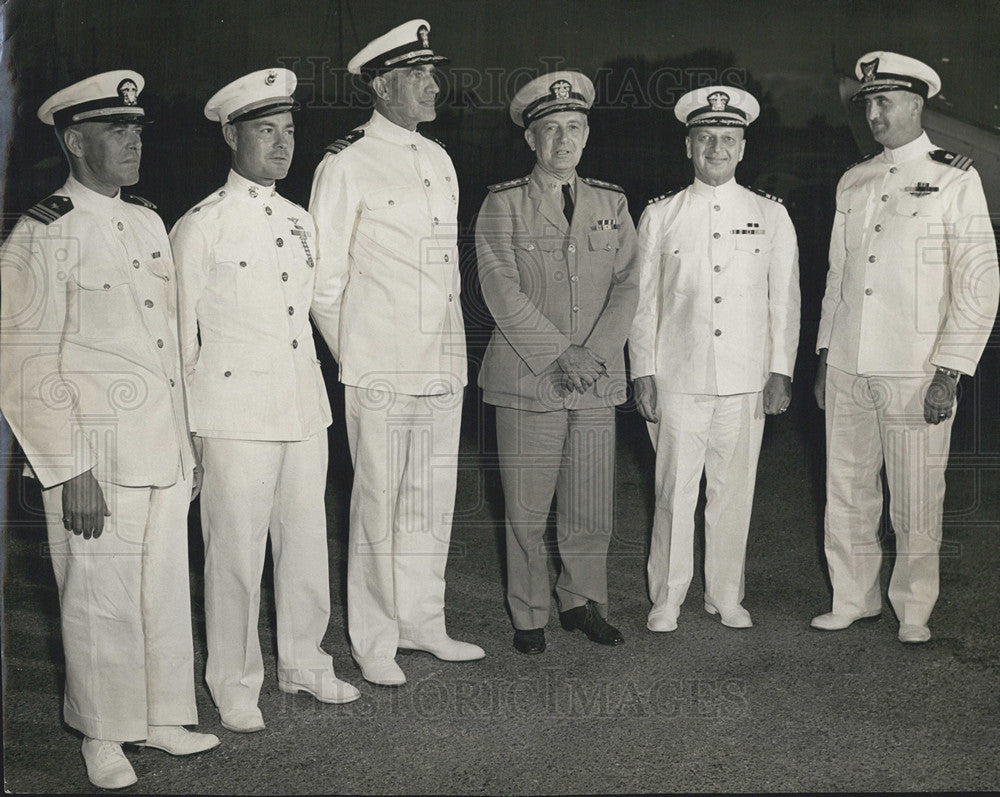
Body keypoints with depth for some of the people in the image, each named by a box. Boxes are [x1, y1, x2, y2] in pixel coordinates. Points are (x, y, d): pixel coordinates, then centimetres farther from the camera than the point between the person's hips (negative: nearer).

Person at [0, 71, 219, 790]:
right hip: (98, 454, -6)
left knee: (167, 589, 14)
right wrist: (71, 471, -15)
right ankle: (102, 737, 22)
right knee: (102, 600, 4)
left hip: (166, 449, 6)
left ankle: (164, 716, 30)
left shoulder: (149, 223, 13)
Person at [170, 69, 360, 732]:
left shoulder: (301, 223, 14)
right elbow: (180, 335, -2)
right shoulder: (200, 227, -4)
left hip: (305, 406, 6)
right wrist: (181, 429, -2)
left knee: (307, 540, 12)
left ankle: (304, 661, 30)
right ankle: (235, 684, 16)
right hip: (236, 412, -6)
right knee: (236, 551, 0)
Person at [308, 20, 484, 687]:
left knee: (434, 500, 13)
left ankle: (422, 623, 27)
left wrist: (453, 344, 17)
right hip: (380, 371, -6)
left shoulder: (439, 160, 15)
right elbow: (322, 273, -4)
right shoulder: (348, 164, -6)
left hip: (444, 365, 7)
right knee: (379, 504, 0)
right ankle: (374, 641, 14)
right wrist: (351, 355, -3)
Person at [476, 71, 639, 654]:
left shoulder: (612, 203, 11)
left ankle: (582, 602, 28)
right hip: (527, 381, -3)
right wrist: (560, 355, -14)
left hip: (598, 385, 3)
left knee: (593, 512, 7)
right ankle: (529, 616, 20)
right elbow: (502, 293, -8)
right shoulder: (503, 204, 0)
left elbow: (627, 286, 5)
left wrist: (594, 354, -9)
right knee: (526, 512, 4)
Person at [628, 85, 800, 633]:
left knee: (734, 490, 6)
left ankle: (726, 597, 21)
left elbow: (784, 300, 9)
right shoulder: (660, 216, 6)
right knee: (675, 490, 0)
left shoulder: (771, 215, 9)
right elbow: (642, 300, 6)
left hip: (746, 382, 1)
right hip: (678, 379, -1)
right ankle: (666, 601, 14)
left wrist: (779, 371, 2)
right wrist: (643, 373, 0)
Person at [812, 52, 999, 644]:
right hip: (848, 371, 5)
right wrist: (824, 357, 15)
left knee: (916, 507, 1)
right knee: (848, 495, 9)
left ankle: (914, 612, 17)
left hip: (916, 373, -5)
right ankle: (855, 601, 23)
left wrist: (949, 373, -11)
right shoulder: (853, 182, 14)